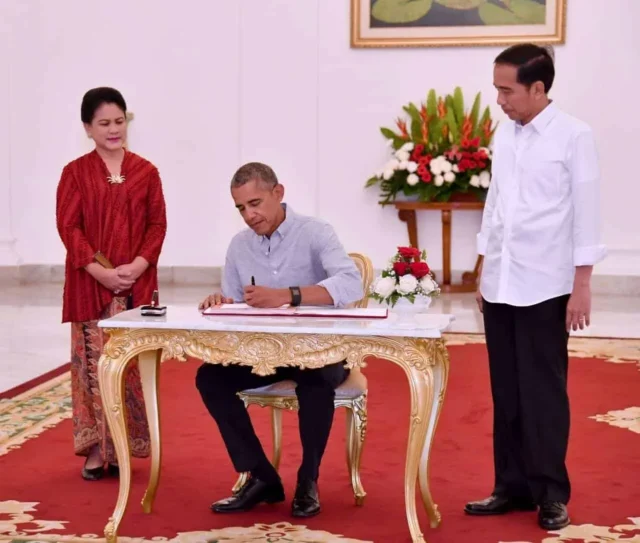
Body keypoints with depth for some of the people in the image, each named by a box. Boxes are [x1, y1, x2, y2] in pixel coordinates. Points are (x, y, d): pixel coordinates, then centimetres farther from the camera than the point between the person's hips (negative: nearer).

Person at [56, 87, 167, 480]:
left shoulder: (145, 171, 7)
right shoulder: (75, 172, 2)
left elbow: (158, 225, 4)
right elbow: (69, 227, -4)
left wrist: (138, 265, -12)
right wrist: (98, 269, -16)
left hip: (138, 283, 2)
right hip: (90, 283, -1)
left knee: (133, 364, 2)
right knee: (94, 363, 0)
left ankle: (122, 447, 12)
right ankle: (95, 449, 7)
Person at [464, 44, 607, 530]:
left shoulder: (573, 136, -7)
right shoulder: (504, 133, 9)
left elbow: (586, 212, -7)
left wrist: (582, 285, -9)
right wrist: (484, 273, 14)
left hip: (545, 286, -6)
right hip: (501, 283, 6)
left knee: (542, 391, 1)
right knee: (506, 391, 9)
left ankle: (551, 492, 12)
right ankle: (513, 485, 18)